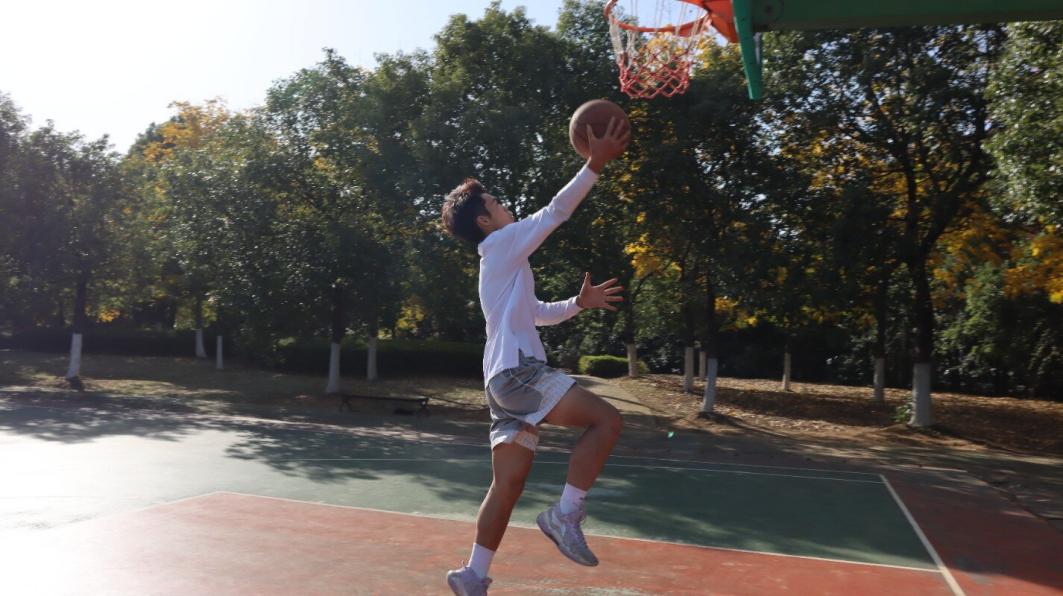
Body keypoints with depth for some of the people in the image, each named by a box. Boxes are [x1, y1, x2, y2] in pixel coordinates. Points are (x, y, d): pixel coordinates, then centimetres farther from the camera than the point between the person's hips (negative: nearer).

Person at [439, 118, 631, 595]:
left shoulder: (504, 264, 28)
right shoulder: (501, 244, 0)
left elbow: (538, 313, 38)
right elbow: (556, 211, -8)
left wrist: (580, 303, 25)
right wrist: (596, 164, -8)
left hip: (509, 376, 10)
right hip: (517, 372, -10)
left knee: (508, 484, 8)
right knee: (606, 419, -17)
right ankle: (565, 514, -13)